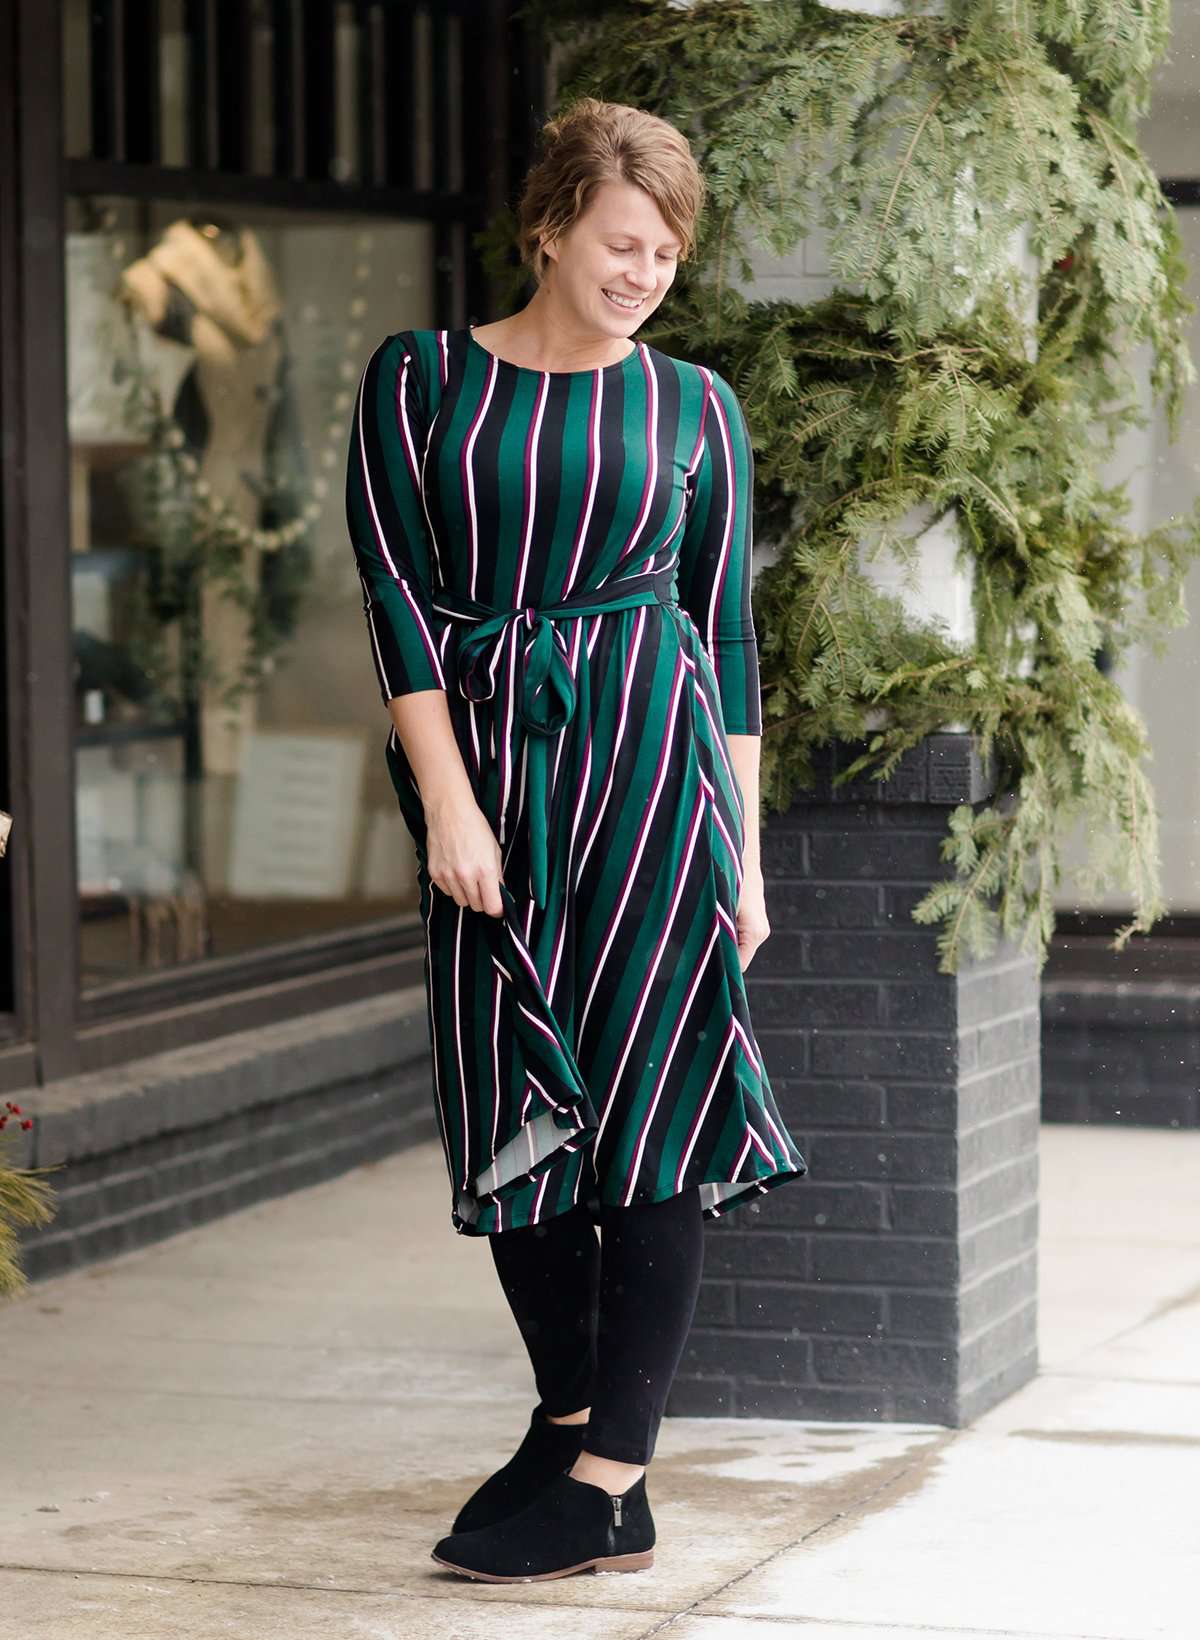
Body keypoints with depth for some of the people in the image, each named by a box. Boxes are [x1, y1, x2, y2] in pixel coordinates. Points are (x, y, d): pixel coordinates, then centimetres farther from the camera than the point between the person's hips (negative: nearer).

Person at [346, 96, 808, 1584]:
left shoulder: (692, 406, 9)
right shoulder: (420, 380, 6)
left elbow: (725, 629, 11)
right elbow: (395, 593, -1)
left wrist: (744, 848, 6)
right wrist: (447, 796, -11)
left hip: (651, 748, -1)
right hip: (482, 754, 1)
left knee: (648, 1096, -8)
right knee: (510, 1106, 4)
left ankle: (608, 1486, -8)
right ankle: (568, 1414, 21)